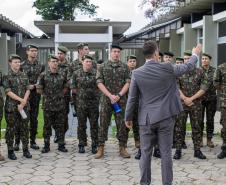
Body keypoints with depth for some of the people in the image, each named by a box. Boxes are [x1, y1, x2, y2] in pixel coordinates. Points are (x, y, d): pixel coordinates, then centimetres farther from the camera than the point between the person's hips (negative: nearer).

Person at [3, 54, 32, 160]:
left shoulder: (24, 76, 10)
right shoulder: (6, 76, -3)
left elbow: (28, 90, 5)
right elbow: (8, 92, -11)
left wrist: (23, 103, -8)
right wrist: (21, 99, -15)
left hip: (24, 106, 4)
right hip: (11, 107, -4)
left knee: (24, 128, 7)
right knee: (11, 129, 2)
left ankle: (26, 150, 17)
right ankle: (10, 151, 12)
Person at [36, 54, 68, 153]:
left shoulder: (62, 75, 6)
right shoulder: (43, 75, -4)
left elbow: (66, 87, 20)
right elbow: (39, 89, -3)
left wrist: (61, 94, 9)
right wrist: (46, 95, 3)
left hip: (60, 104, 3)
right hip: (48, 105, -2)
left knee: (60, 126, 7)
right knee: (47, 126, 5)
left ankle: (61, 145, 16)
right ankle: (46, 146, 14)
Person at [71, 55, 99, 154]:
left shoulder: (96, 73, 0)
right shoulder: (77, 73, 2)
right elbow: (73, 87, 7)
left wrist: (95, 94, 2)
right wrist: (80, 94, 5)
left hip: (94, 102, 0)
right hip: (81, 103, 0)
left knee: (94, 125, 3)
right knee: (81, 125, 6)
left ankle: (94, 145, 12)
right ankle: (81, 145, 16)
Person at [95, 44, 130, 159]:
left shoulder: (125, 67, 7)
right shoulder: (103, 67, 5)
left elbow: (128, 83, 1)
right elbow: (99, 83, -1)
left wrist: (119, 95, -12)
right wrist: (110, 95, -11)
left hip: (121, 99, 1)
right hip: (106, 99, 0)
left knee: (122, 124, 2)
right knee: (103, 124, 1)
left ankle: (122, 148, 12)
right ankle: (100, 148, 8)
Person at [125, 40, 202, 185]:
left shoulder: (137, 73, -5)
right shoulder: (167, 68, -7)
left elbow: (132, 98, -1)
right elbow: (188, 67, 9)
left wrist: (128, 117, 10)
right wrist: (196, 54, 29)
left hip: (146, 119, 1)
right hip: (165, 117, -1)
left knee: (146, 153, 8)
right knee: (166, 152, 6)